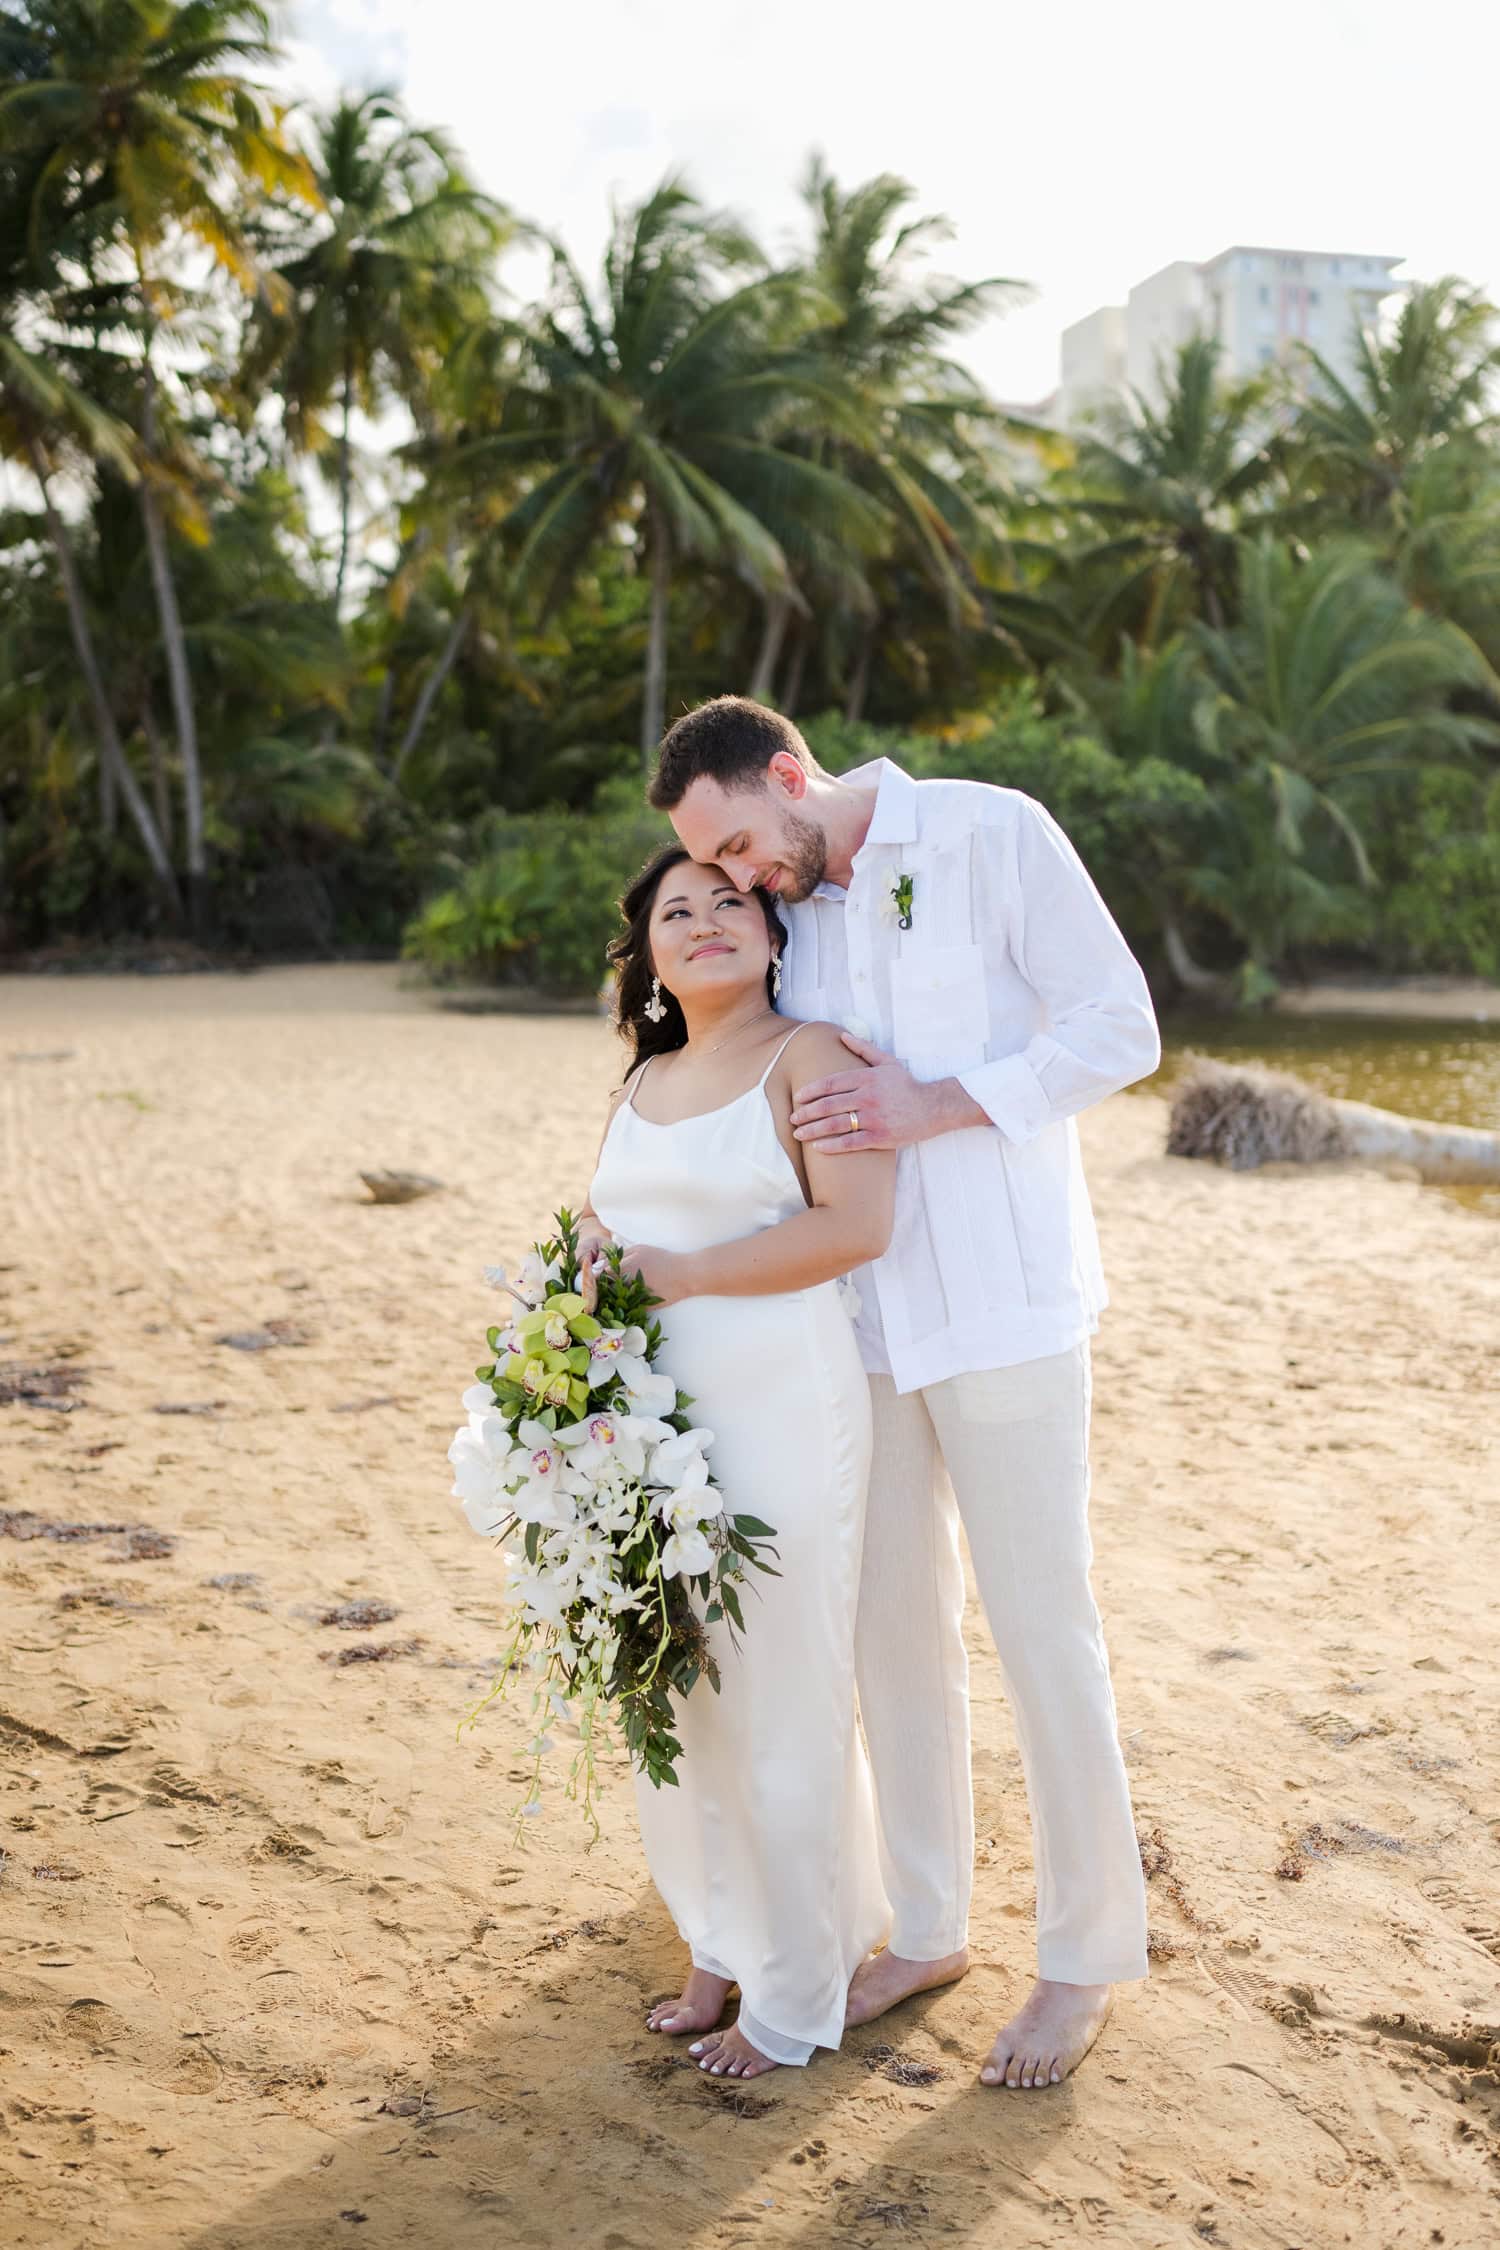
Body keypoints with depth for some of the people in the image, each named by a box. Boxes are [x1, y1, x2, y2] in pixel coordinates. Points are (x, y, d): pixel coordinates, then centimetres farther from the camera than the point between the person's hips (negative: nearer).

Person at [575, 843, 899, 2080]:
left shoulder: (811, 1056, -6)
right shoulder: (646, 1082, 16)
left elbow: (856, 1224, -17)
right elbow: (605, 1220, 27)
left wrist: (684, 1273, -15)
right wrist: (592, 1257, 4)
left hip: (779, 1417, -7)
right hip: (655, 1417, 7)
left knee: (783, 1707, 2)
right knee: (679, 1696, 13)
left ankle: (795, 1998, 18)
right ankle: (725, 1945, 32)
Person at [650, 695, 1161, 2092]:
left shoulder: (990, 836, -6)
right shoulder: (787, 914, 11)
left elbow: (1120, 1029, -9)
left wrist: (938, 1106, -19)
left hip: (1004, 1308, -6)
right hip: (859, 1318, 6)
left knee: (1040, 1632, 2)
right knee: (890, 1629, 12)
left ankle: (1085, 1960, 19)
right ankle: (927, 1929, 29)